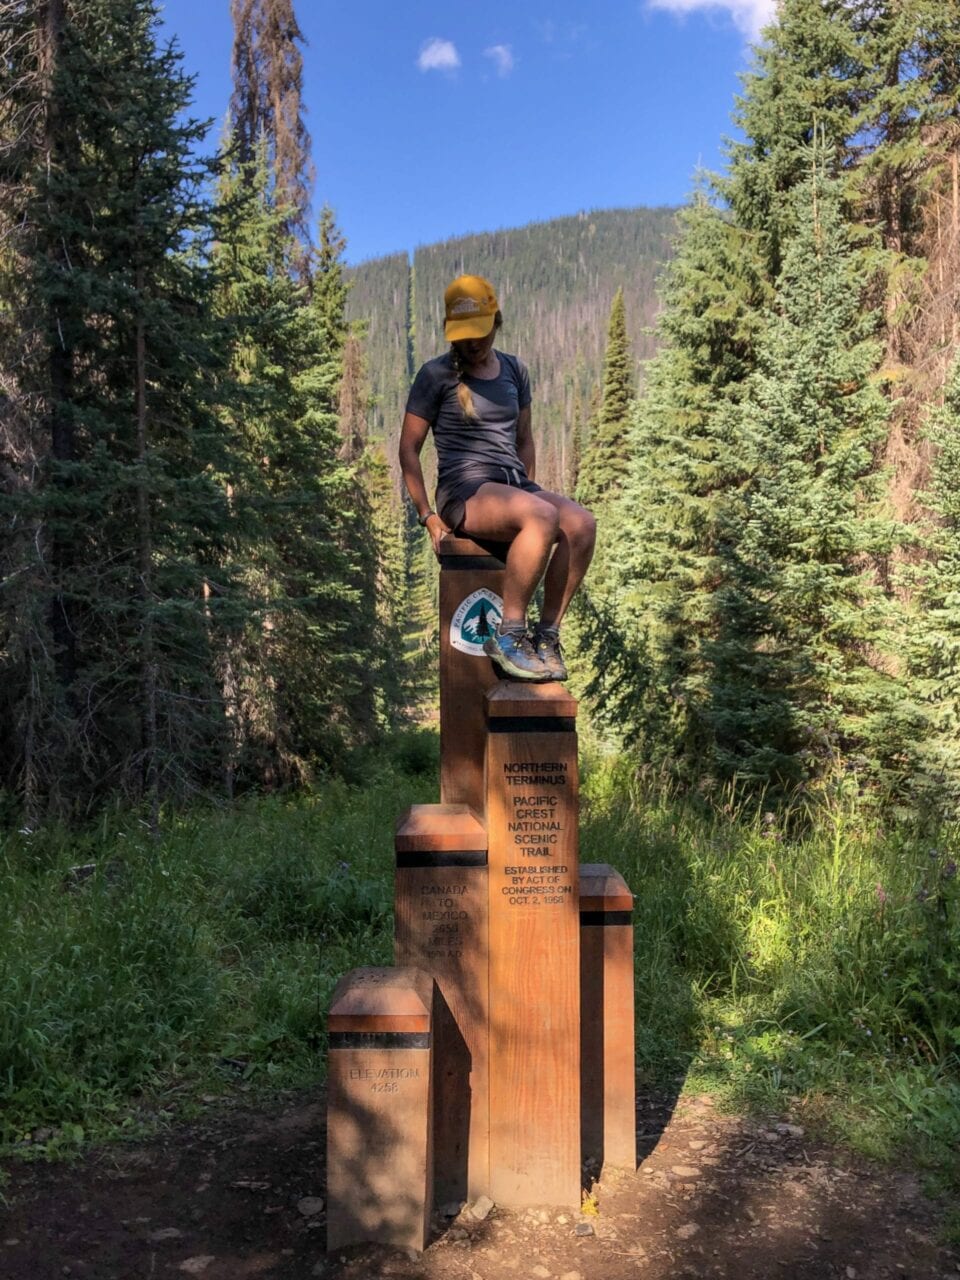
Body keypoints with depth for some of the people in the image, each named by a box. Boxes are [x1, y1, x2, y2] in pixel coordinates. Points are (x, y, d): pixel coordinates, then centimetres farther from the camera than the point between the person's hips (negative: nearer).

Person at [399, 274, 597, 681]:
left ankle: (546, 636, -19)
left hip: (514, 485, 6)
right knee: (543, 517, -36)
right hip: (464, 491, -6)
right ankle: (508, 635, -26)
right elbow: (408, 449, 0)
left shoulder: (514, 370, 17)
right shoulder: (436, 375, 1)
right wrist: (427, 515, -7)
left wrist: (530, 493, 13)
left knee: (582, 523, -26)